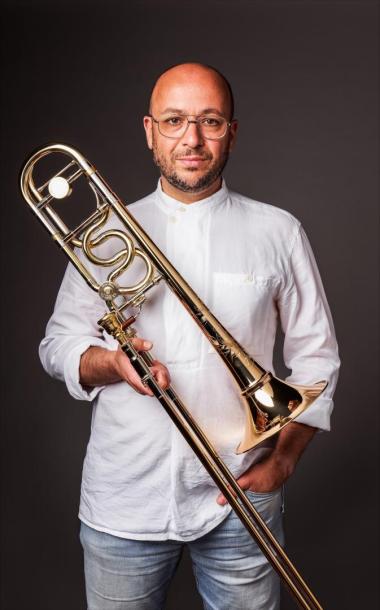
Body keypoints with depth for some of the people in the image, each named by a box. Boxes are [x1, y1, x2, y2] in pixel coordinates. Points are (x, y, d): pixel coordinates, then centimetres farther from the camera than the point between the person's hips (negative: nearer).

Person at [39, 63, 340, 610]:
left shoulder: (278, 232, 1)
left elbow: (316, 355, 3)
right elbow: (58, 343, 5)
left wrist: (285, 456, -7)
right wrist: (111, 361, -16)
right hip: (124, 503, 1)